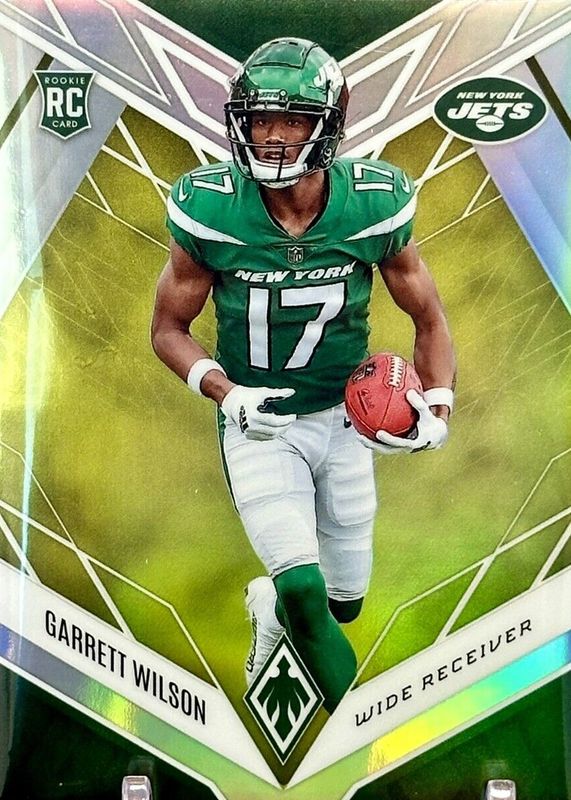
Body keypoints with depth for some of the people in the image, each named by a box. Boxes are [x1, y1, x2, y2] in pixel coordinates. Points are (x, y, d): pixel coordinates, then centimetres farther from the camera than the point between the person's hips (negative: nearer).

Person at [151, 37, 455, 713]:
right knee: (304, 586, -15)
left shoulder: (372, 206, -15)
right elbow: (168, 329, -5)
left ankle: (271, 606, 51)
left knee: (344, 601, 14)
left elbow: (427, 317, 0)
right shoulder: (211, 211, -18)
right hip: (258, 422, -2)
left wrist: (437, 408, -14)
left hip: (345, 418, 3)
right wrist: (227, 394, -22)